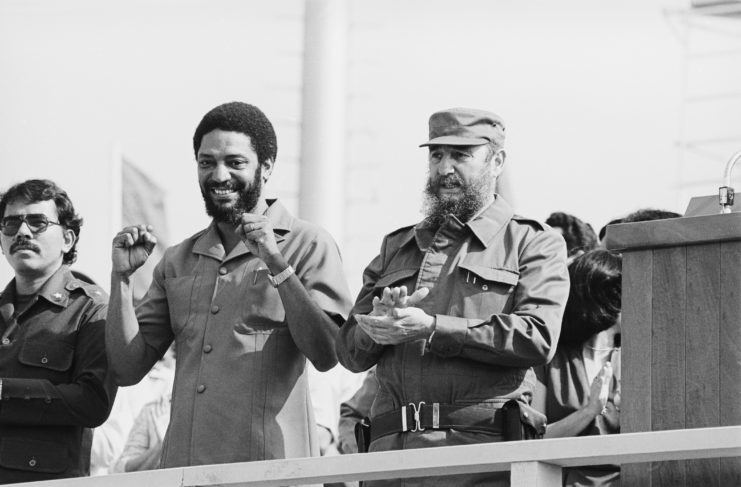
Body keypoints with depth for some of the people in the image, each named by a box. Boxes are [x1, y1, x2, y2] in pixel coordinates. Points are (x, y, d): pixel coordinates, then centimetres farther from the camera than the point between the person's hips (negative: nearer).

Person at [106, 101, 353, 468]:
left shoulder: (307, 245, 1)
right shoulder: (178, 260, 17)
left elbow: (327, 355, -12)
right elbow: (128, 369, 13)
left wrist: (278, 265, -18)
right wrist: (122, 278, 3)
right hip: (182, 466, 4)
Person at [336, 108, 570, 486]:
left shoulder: (533, 243, 9)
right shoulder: (397, 248, 23)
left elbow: (538, 338, -8)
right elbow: (349, 352, 16)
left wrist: (432, 329, -13)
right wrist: (378, 325, -8)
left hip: (482, 450, -4)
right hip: (391, 449, 4)